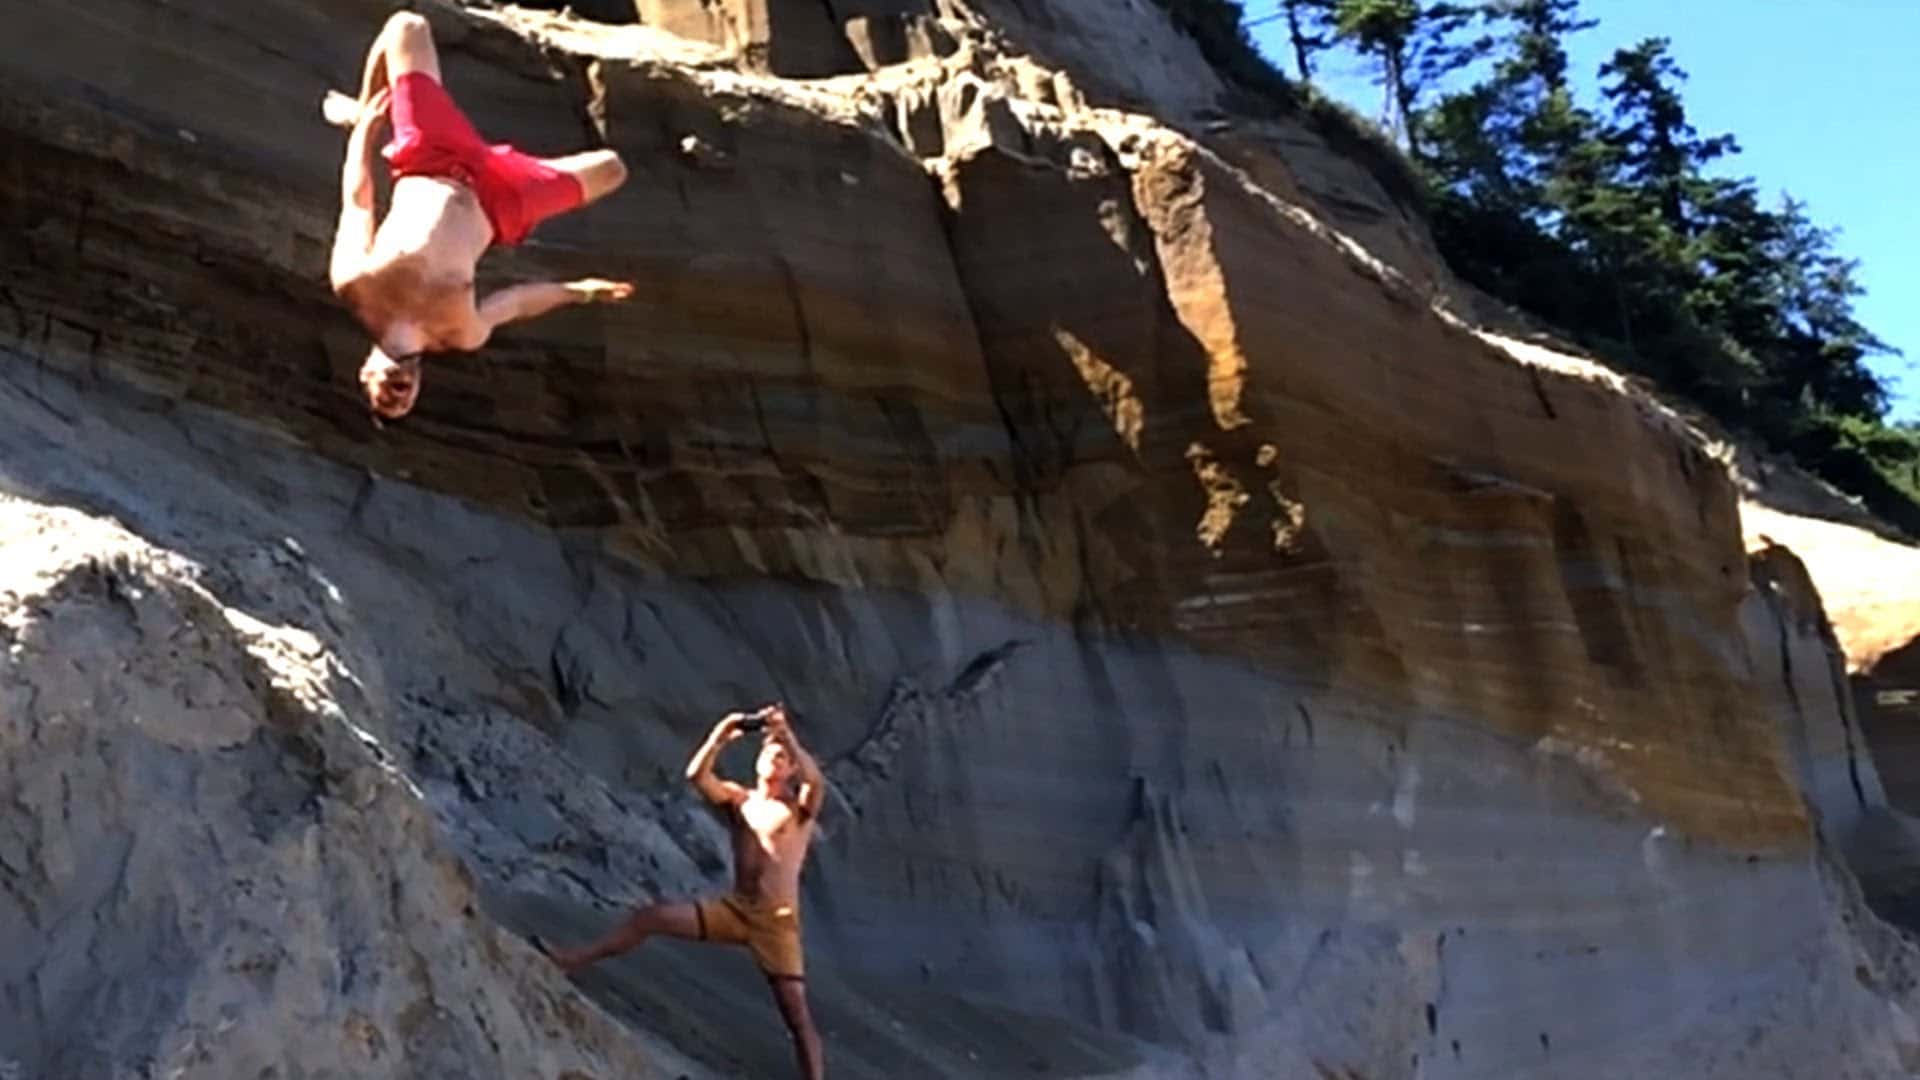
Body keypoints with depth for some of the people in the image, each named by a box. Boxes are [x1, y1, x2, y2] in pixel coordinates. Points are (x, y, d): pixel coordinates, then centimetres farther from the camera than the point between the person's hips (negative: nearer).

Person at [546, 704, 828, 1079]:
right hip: (734, 908, 4)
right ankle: (571, 961, 3)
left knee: (797, 1017, -6)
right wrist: (719, 738, -18)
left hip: (778, 921, -4)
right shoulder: (737, 799, 10)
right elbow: (696, 775, -6)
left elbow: (817, 781, -24)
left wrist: (787, 736, -29)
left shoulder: (798, 808, -1)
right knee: (650, 917, -5)